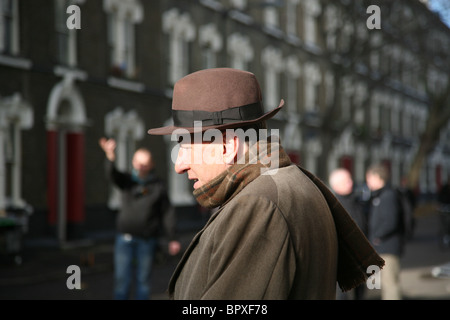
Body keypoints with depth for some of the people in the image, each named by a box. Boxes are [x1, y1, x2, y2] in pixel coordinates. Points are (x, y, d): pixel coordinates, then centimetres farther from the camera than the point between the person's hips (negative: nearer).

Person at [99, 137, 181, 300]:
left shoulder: (157, 186, 0)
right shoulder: (126, 180, 0)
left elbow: (167, 213, 4)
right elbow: (113, 173, -22)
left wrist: (172, 239, 1)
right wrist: (111, 157, -44)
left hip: (147, 240, 0)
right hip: (125, 238, 0)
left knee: (143, 280, 7)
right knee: (122, 279, -1)